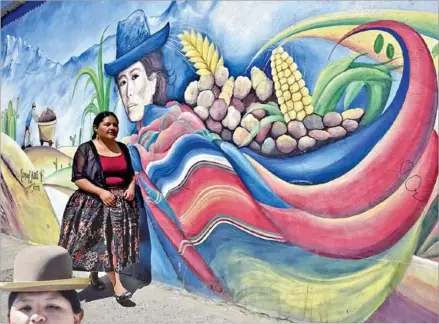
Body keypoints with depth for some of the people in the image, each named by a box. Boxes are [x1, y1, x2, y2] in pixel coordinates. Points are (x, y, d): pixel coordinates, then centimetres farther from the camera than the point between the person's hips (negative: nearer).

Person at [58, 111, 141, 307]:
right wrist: (100, 192, -20)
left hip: (121, 202, 5)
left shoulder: (122, 148, 11)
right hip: (94, 203, -5)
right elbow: (78, 177, -10)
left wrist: (131, 187, -3)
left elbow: (130, 173, 18)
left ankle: (94, 275, 30)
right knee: (105, 241, -10)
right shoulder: (86, 149, -5)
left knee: (115, 240, 7)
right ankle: (118, 287, -10)